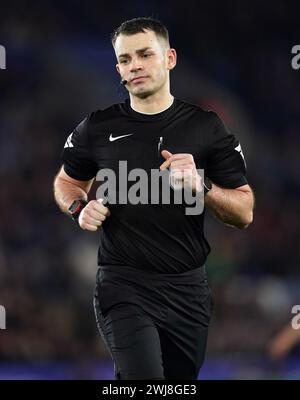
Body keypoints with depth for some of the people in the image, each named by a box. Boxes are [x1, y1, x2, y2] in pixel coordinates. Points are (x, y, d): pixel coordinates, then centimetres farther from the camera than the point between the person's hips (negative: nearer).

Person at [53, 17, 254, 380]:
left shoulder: (206, 128, 3)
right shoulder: (98, 128, 4)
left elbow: (244, 213, 3)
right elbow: (67, 181, 22)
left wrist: (202, 187, -15)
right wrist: (79, 208, 0)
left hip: (187, 287, 2)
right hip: (123, 285, -2)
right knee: (144, 377, -24)